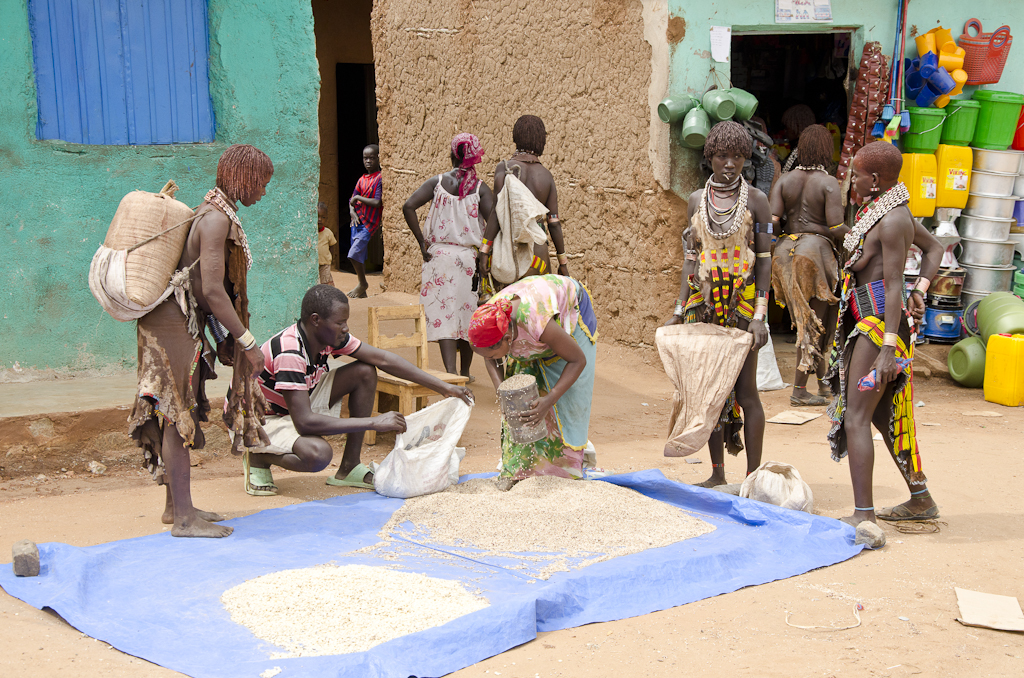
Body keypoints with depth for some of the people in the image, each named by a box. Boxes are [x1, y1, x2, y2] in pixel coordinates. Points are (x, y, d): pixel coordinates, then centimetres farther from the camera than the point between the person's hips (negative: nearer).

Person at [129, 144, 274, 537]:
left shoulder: (214, 213, 15)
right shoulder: (217, 219, -17)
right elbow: (212, 289, -23)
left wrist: (225, 338, 21)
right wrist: (247, 342, -19)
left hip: (184, 323, 10)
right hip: (174, 324, -10)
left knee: (179, 414, 14)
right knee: (177, 415, -6)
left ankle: (176, 505, 23)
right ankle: (184, 518, -2)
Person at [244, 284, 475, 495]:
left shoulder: (329, 335, -11)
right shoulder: (289, 353, -35)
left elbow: (382, 358, -6)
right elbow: (305, 422, -39)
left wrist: (444, 387, -9)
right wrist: (374, 422, -36)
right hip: (257, 419, -8)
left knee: (365, 372, -7)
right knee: (318, 454, -38)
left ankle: (349, 468, 0)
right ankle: (258, 458, -6)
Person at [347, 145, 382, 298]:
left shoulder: (380, 179, -10)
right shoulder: (362, 179, 12)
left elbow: (377, 202, -18)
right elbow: (352, 200, 13)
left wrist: (359, 198, -9)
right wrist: (352, 212, -7)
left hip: (369, 223, -7)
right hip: (357, 222, 7)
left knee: (354, 254, -16)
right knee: (359, 257, 10)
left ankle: (363, 283, 6)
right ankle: (362, 292, 20)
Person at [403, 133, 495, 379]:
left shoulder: (438, 182, 1)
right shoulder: (480, 188, -3)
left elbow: (408, 206, -9)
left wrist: (422, 243, -3)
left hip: (439, 255, 0)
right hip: (469, 257, 0)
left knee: (443, 314, -2)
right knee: (467, 313, 14)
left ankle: (450, 372, -15)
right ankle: (465, 373, 27)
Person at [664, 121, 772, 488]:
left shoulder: (756, 200, -2)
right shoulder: (697, 199, 9)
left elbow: (764, 260, -4)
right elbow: (691, 258, 11)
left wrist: (760, 315, -12)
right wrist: (678, 311, 6)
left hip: (743, 302, -4)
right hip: (703, 302, 4)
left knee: (746, 390, -3)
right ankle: (717, 474, 15)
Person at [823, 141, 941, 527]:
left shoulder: (892, 221, -17)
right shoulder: (886, 209, 12)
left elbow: (893, 286, -21)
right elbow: (934, 248, 25)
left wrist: (889, 348, -23)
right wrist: (921, 290, 13)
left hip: (880, 321, -10)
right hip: (863, 318, 10)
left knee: (855, 418, -10)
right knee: (883, 415, 18)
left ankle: (864, 514, -9)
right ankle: (921, 500, 28)